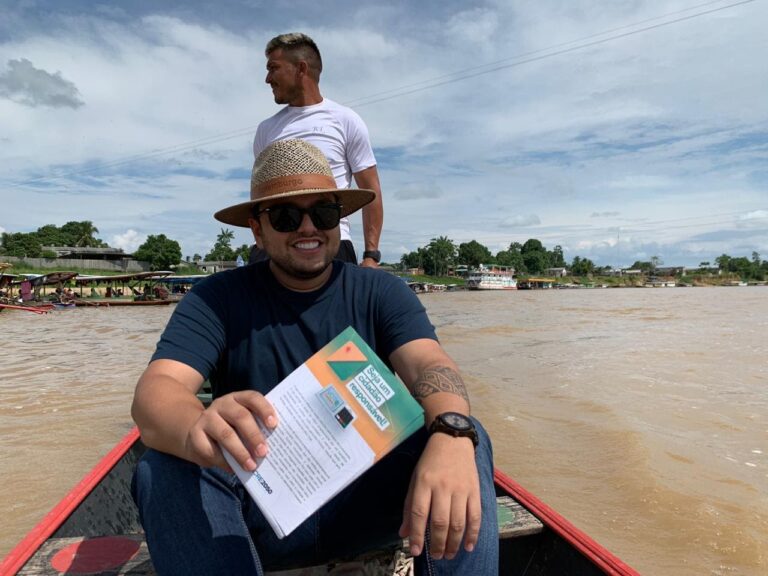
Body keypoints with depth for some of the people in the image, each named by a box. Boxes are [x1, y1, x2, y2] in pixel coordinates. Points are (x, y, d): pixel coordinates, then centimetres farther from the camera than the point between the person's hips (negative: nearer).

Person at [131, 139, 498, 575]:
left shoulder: (382, 292, -1)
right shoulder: (217, 299, -5)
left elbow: (428, 364, -17)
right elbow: (156, 390, -18)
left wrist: (451, 436, -41)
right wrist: (197, 430, -44)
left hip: (363, 500, 0)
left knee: (466, 437, -23)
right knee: (164, 466, -27)